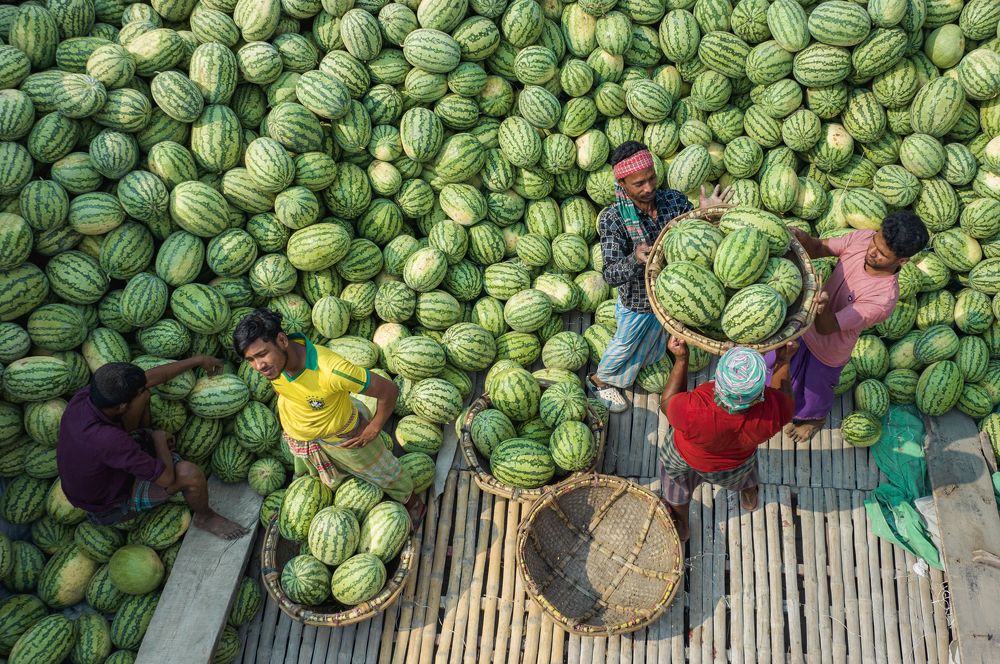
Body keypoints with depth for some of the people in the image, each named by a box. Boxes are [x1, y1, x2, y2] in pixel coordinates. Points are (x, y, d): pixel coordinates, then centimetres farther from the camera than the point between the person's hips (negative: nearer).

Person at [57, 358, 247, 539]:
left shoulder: (83, 398, -23)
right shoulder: (109, 441, -45)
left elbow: (148, 378, -9)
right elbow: (166, 478, -33)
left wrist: (198, 360, -1)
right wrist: (160, 438, -15)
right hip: (111, 507, -7)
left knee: (140, 389, -2)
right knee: (189, 473, -29)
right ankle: (205, 517, 6)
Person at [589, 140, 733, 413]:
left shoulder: (675, 200, -19)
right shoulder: (613, 219, -30)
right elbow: (611, 275, -33)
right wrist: (636, 259, -53)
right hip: (636, 304, -4)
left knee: (655, 344, 30)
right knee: (625, 346, 22)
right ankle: (600, 380, 53)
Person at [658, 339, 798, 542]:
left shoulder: (692, 414, -49)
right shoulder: (773, 413, -42)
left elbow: (667, 403, -24)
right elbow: (784, 396, -15)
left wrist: (681, 359, -23)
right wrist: (783, 361, -8)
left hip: (686, 457, -2)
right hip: (738, 462, 2)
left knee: (677, 480, 34)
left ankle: (681, 526, 61)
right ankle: (750, 497, 72)